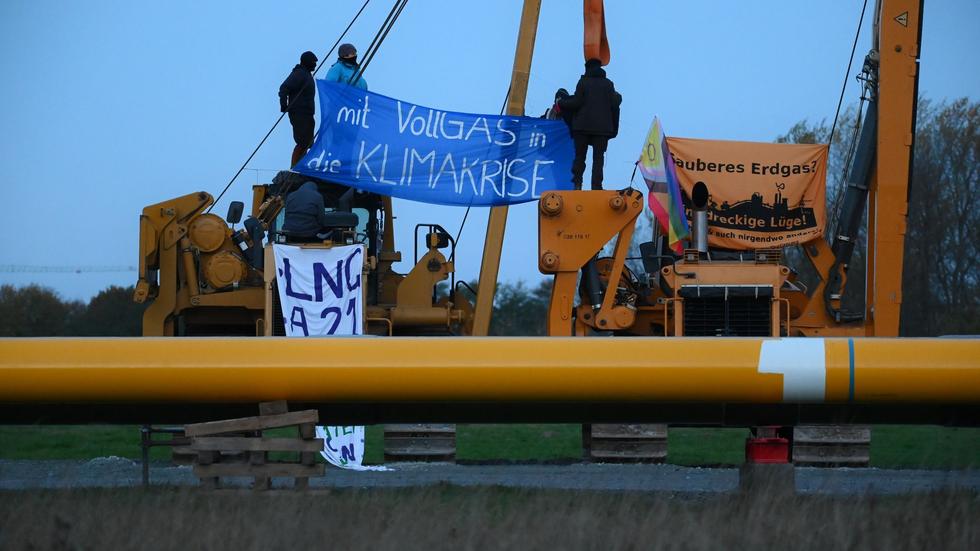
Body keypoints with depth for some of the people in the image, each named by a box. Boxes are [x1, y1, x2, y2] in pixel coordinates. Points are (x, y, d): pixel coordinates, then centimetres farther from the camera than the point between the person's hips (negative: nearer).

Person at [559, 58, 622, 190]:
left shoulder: (583, 82, -2)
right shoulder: (608, 84, 4)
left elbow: (576, 102, -8)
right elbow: (614, 105, 1)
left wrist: (561, 104, 6)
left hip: (583, 125, -1)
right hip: (602, 127, 1)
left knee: (580, 155, 6)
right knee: (598, 157, 2)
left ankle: (577, 183, -4)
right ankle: (596, 185, -7)